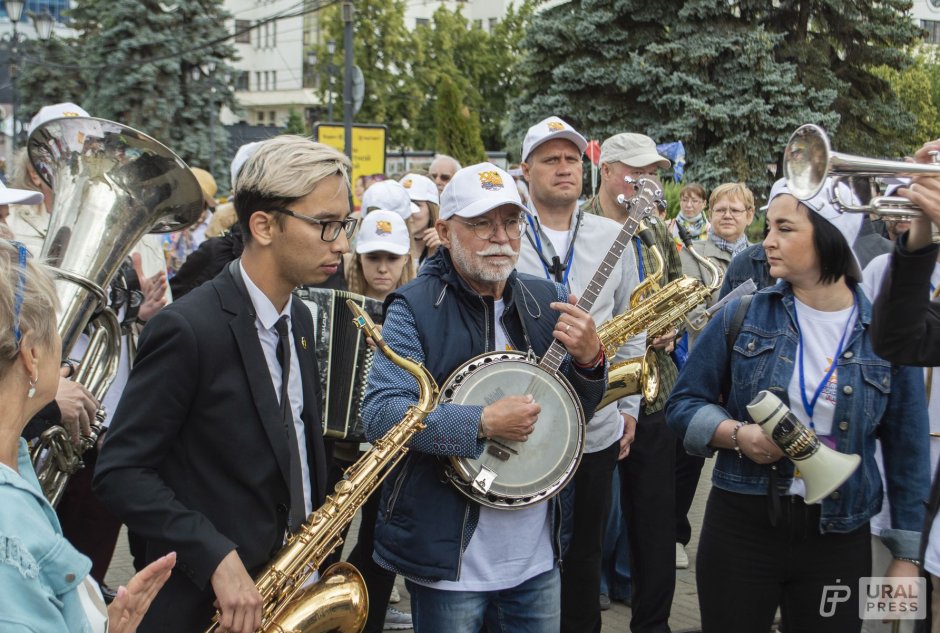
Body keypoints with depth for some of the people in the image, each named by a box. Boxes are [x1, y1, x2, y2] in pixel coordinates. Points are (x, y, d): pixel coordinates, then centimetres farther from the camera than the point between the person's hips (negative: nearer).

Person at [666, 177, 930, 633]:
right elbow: (684, 403, 3)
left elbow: (907, 450, 3)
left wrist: (907, 555, 3)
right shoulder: (742, 315, -2)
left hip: (838, 538, 0)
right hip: (740, 524, 0)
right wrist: (736, 434, -17)